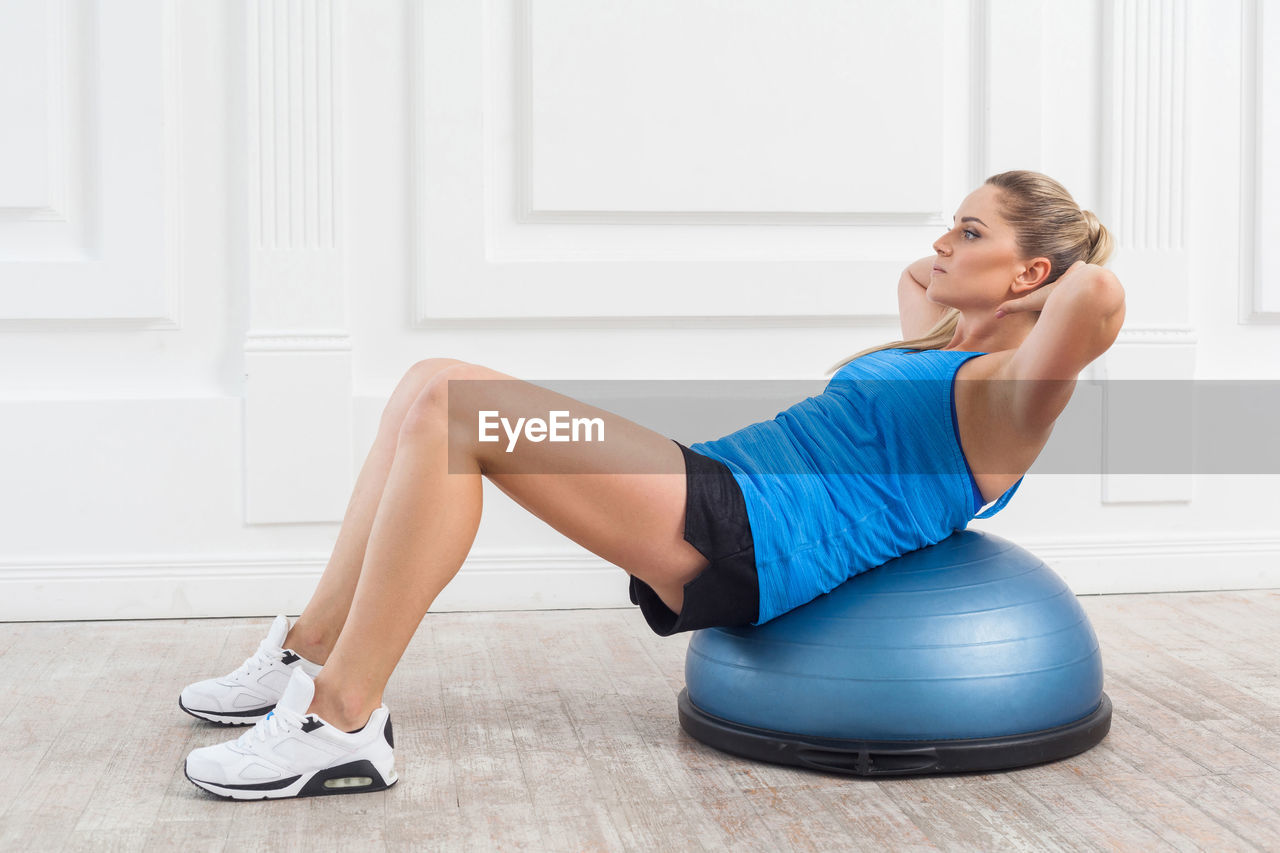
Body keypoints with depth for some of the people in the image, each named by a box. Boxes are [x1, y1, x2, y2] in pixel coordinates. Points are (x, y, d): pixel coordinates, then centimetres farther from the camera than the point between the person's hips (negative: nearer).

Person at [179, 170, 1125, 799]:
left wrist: (1020, 307, -6)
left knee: (450, 405, -21)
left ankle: (344, 721, -18)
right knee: (434, 389, 3)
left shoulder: (1004, 395, -4)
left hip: (740, 543, -10)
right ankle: (313, 653, 7)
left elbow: (1100, 294, -25)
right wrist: (947, 316, 31)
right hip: (715, 494, 10)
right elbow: (917, 279, 49)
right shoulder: (944, 356, 25)